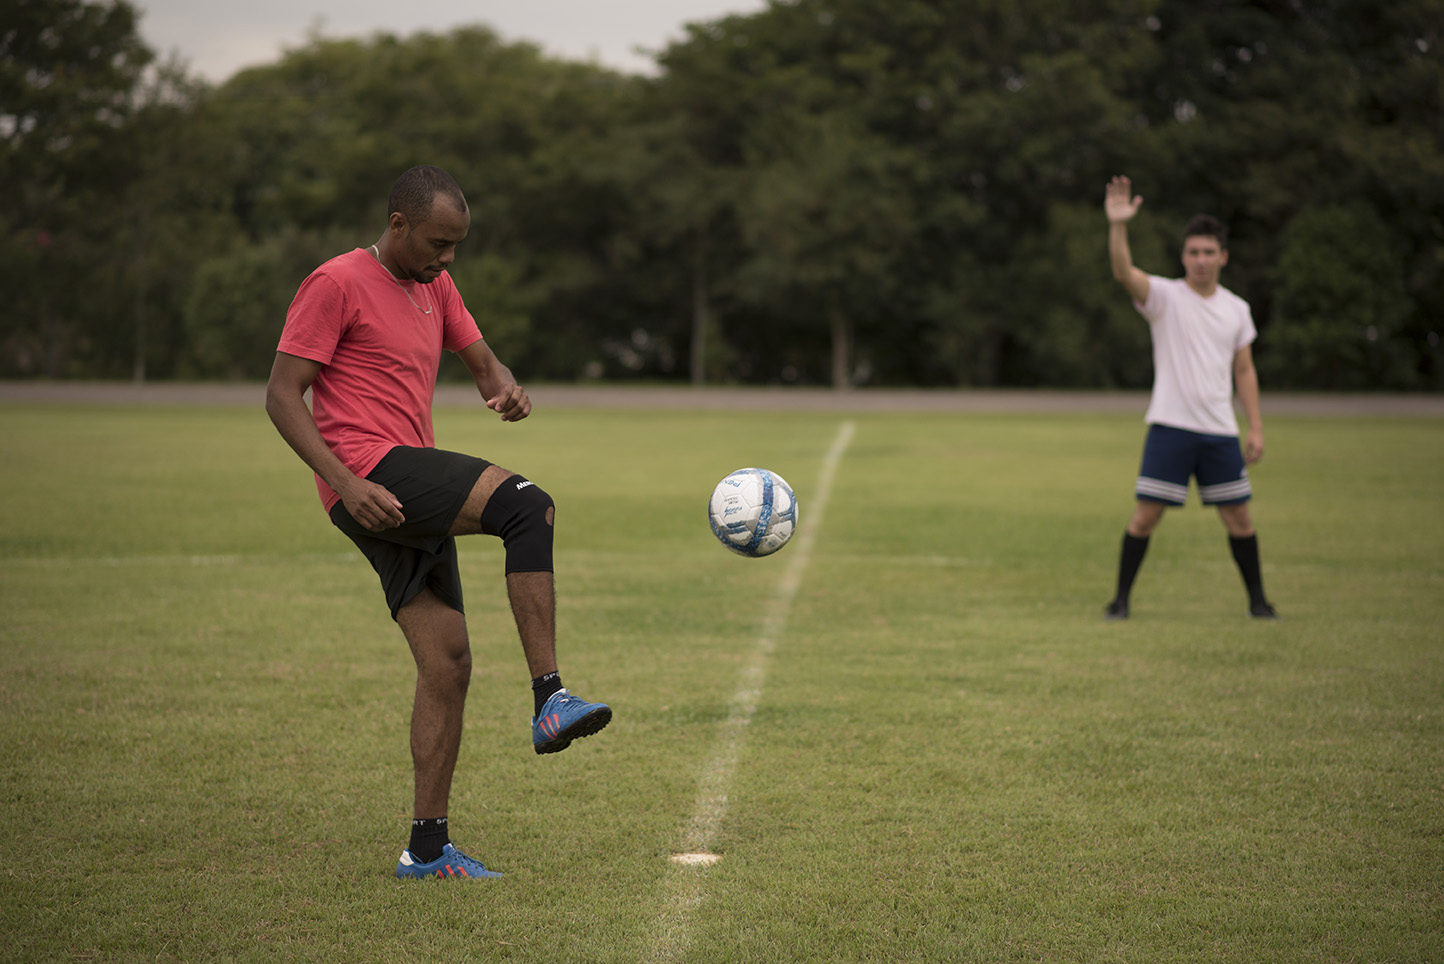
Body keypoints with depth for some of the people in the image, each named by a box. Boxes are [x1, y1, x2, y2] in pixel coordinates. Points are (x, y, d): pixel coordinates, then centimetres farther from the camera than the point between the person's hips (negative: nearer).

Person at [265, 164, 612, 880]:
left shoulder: (435, 286, 19)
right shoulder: (337, 284, -5)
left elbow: (482, 363, 23)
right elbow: (281, 395, -8)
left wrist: (507, 389, -4)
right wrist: (346, 483, -20)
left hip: (412, 504, 9)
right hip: (369, 471, -9)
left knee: (448, 663, 4)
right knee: (529, 507, -25)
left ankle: (427, 848, 9)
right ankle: (549, 697, -27)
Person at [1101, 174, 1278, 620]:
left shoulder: (1237, 308, 10)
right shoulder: (1165, 296, -2)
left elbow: (1244, 370, 14)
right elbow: (1123, 273, -21)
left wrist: (1256, 427, 7)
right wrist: (1118, 226, -37)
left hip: (1220, 431, 3)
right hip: (1170, 426, -3)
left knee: (1239, 518, 5)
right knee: (1145, 516, -5)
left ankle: (1257, 600, 19)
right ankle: (1121, 599, 7)